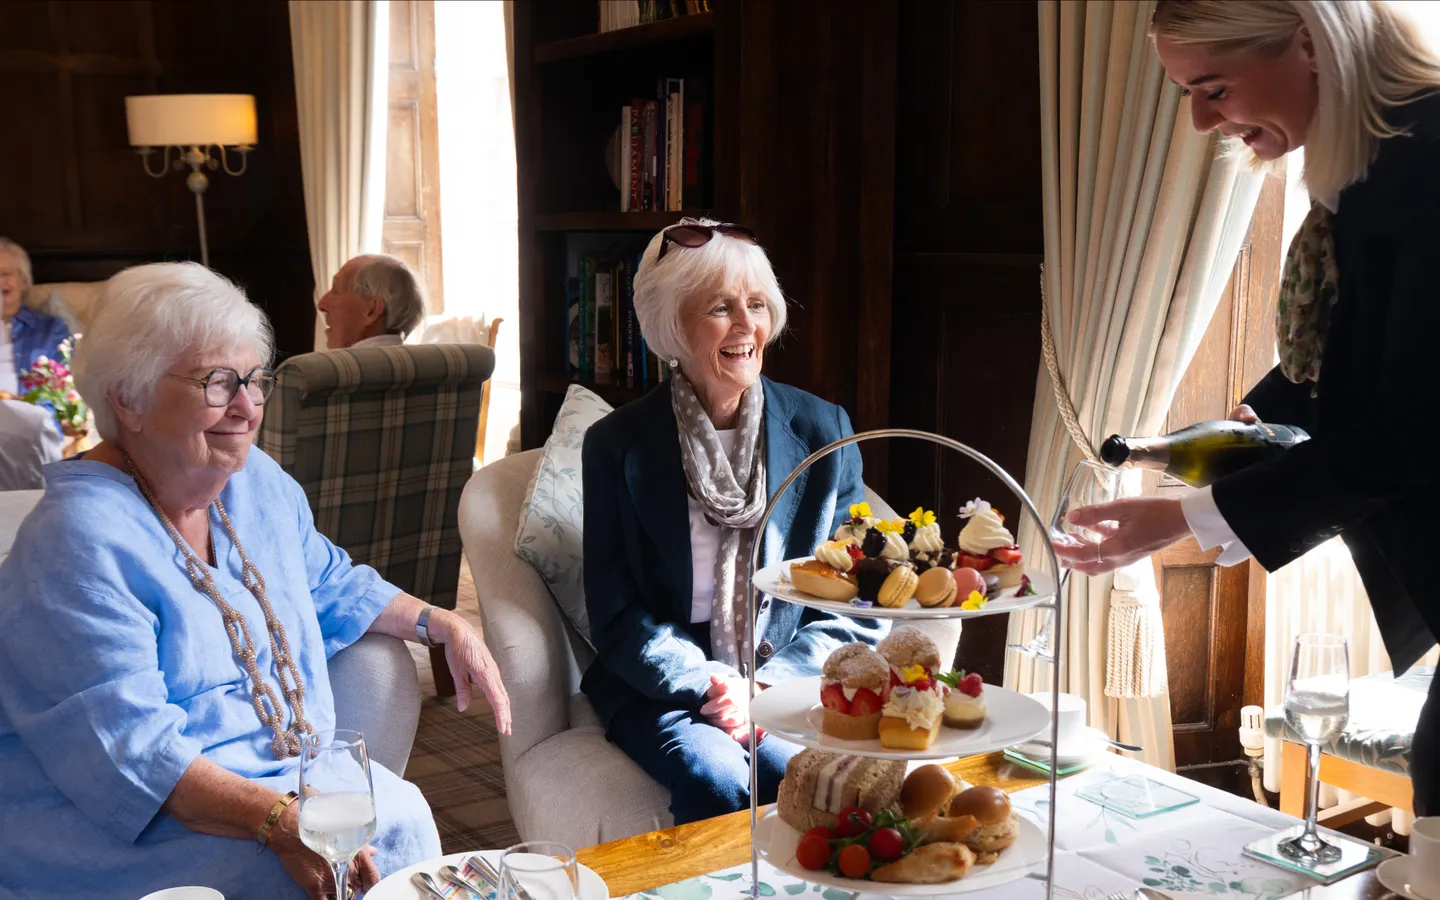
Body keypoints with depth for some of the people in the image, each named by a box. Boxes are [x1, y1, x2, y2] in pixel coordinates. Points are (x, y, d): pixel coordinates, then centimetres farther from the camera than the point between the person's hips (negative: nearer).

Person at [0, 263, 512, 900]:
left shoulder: (258, 483, 9)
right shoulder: (80, 541, -18)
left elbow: (331, 585, 26)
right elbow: (127, 747, -24)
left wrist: (442, 624, 11)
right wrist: (281, 823, -35)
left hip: (295, 770, 8)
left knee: (404, 816, -20)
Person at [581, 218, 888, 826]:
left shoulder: (823, 432, 2)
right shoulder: (617, 446, -2)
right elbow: (616, 616, -1)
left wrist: (768, 685, -11)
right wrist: (710, 684, -16)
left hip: (790, 681, 1)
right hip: (663, 689, -1)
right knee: (715, 779, -30)